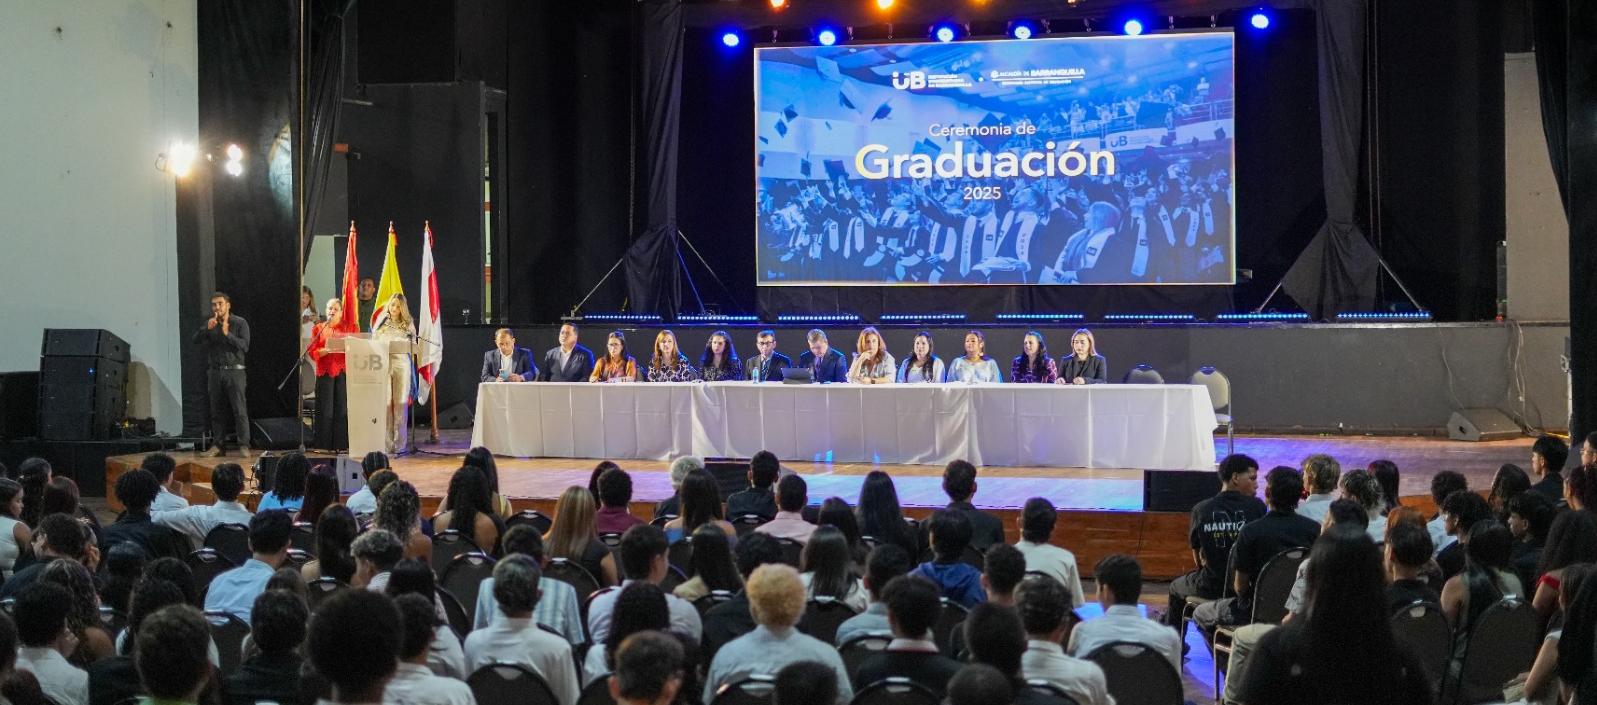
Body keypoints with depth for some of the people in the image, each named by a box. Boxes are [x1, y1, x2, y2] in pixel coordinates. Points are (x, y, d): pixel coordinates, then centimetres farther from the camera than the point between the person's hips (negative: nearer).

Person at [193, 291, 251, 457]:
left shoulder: (240, 323, 0)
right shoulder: (210, 323, 12)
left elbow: (245, 346, -10)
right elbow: (196, 340, 0)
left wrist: (227, 334, -19)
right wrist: (207, 329, -16)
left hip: (234, 370, -4)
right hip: (215, 371, 4)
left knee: (240, 410, -8)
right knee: (216, 411, 6)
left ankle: (244, 445, -8)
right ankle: (216, 445, 10)